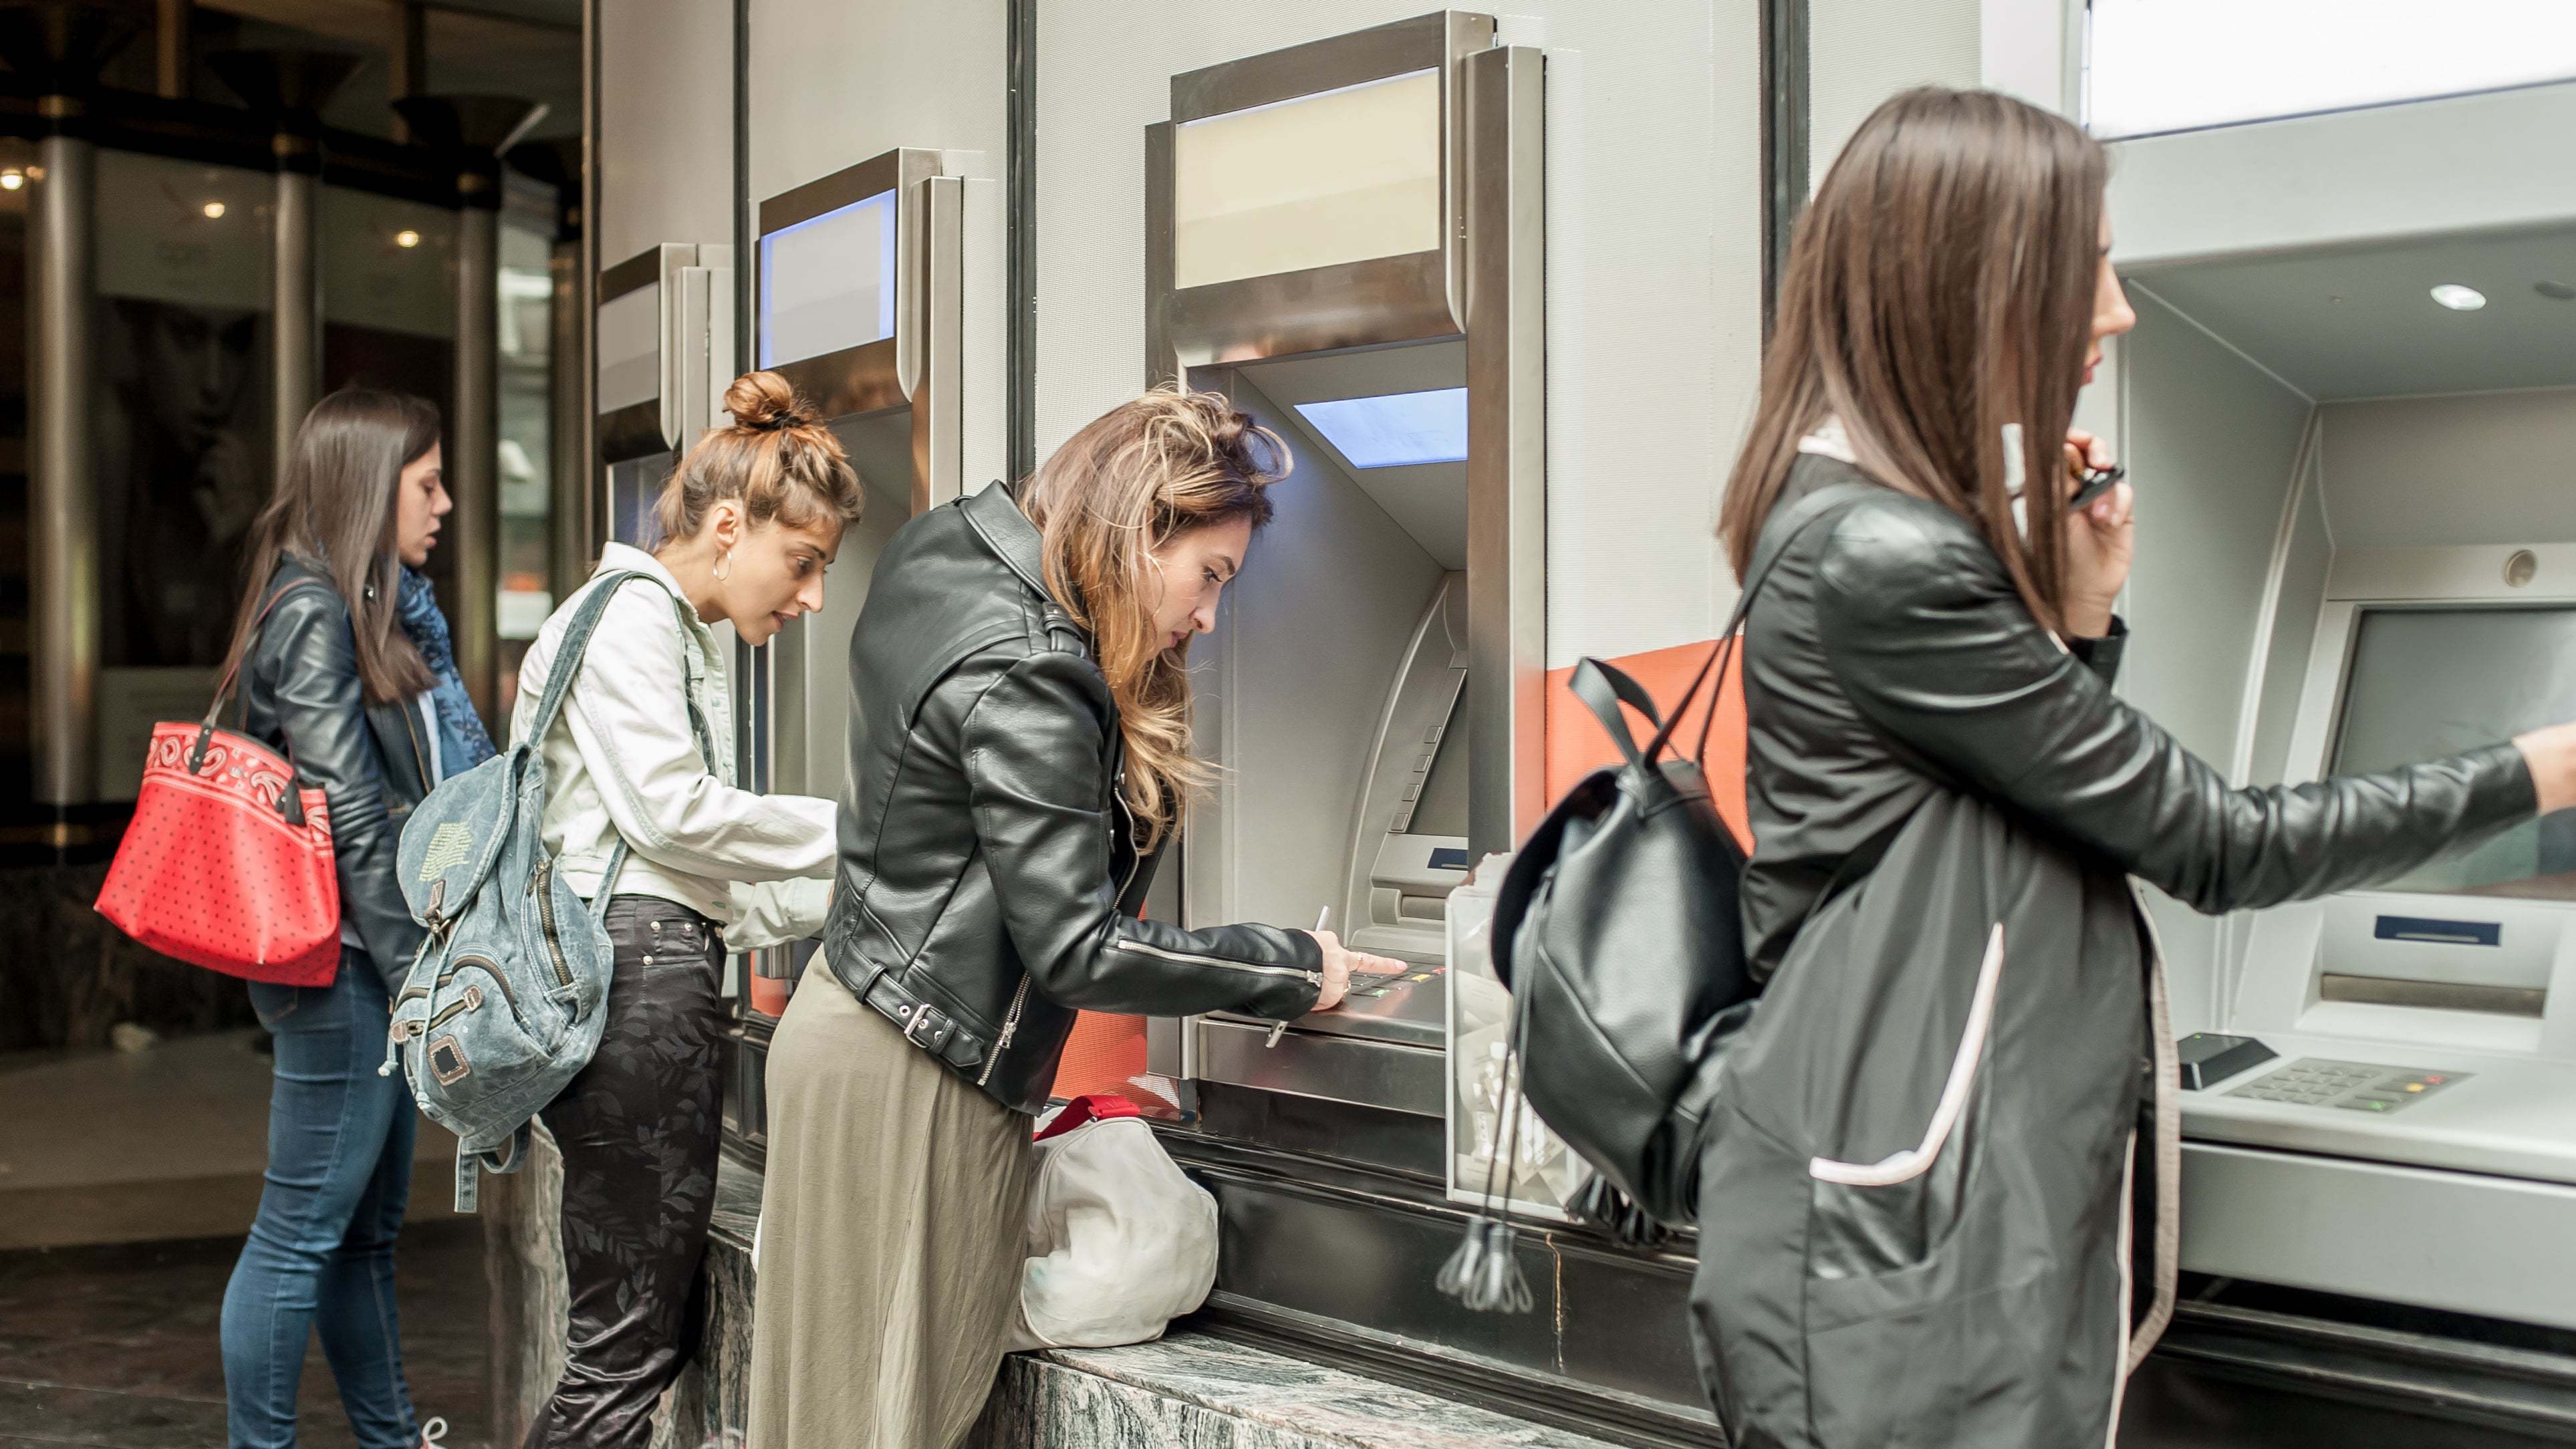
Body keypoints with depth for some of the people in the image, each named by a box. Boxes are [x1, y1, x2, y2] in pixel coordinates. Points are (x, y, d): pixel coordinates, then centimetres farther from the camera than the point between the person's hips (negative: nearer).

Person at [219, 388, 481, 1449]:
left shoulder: (379, 609, 16)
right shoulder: (314, 611, -13)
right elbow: (352, 820, -18)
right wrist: (424, 979, -18)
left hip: (384, 965, 10)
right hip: (345, 962, -10)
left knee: (367, 1228, 17)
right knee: (304, 1230, 0)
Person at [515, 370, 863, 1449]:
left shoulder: (684, 642, 28)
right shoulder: (630, 614, -3)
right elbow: (667, 812, -15)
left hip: (659, 983, 10)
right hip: (637, 984, -10)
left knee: (642, 1338, 9)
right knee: (626, 1347, -8)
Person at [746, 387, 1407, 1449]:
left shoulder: (945, 552, 5)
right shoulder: (1021, 678, -23)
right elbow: (1077, 949, -23)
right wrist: (1294, 967, -13)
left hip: (854, 1015, 10)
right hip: (918, 1077, -10)